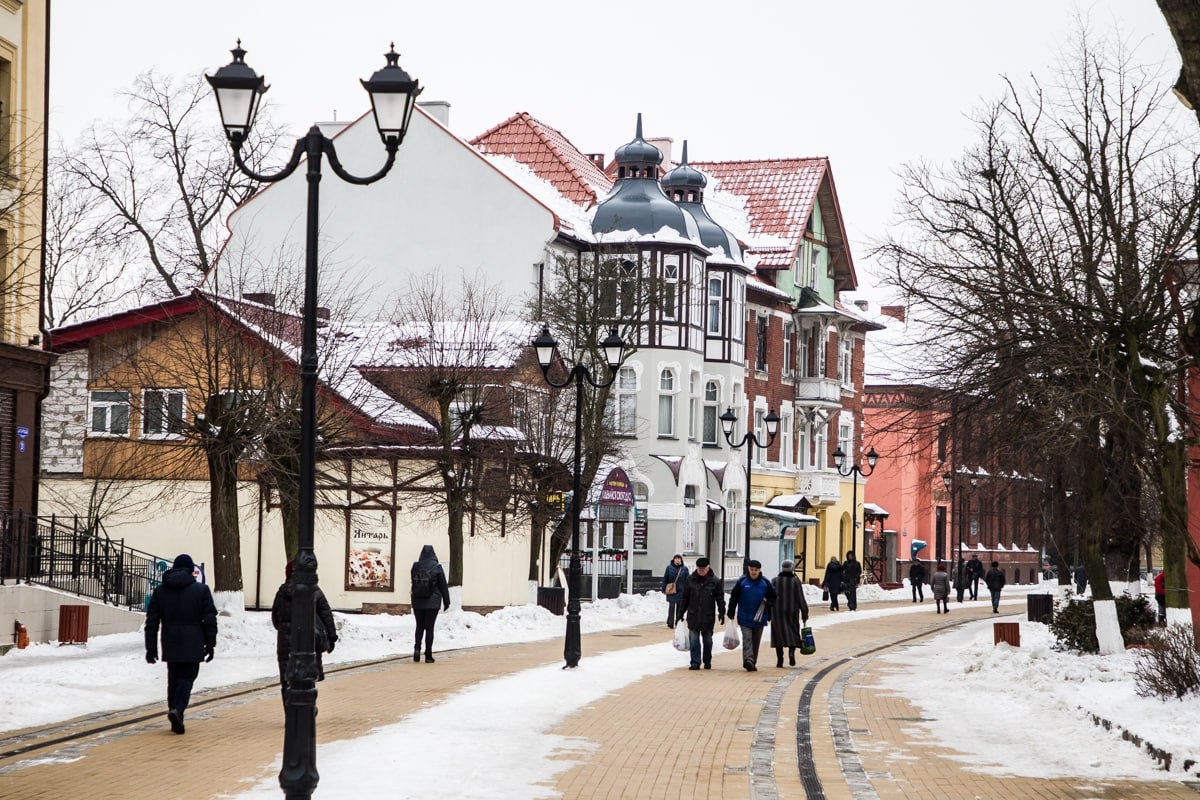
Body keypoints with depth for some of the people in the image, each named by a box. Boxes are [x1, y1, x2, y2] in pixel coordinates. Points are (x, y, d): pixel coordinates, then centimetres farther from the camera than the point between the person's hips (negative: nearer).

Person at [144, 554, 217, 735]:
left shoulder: (160, 591, 7)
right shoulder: (201, 590, -2)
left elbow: (151, 621, 6)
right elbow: (210, 620, -3)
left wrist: (151, 647, 10)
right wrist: (210, 645, 3)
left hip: (170, 645, 3)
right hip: (192, 645, -3)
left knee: (174, 679, 12)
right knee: (187, 677, 0)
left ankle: (176, 720, 11)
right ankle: (177, 709, -24)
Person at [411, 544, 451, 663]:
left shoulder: (415, 567, -4)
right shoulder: (437, 568, -10)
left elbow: (413, 582, 10)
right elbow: (443, 586, -4)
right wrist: (446, 601, 4)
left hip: (417, 601, 2)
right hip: (432, 602, -2)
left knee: (419, 626, 14)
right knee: (429, 628, 3)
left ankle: (417, 648, -8)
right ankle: (428, 656, 4)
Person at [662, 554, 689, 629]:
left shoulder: (684, 569, 3)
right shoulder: (669, 568, 1)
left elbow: (687, 581, 6)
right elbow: (665, 579, 5)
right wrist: (664, 589, 1)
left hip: (681, 591, 2)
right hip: (671, 591, -2)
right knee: (671, 606, -9)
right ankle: (670, 623, -6)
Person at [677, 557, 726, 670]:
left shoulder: (714, 581, -2)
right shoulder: (690, 579, 2)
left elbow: (720, 598, 1)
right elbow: (684, 598, 8)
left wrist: (721, 613, -9)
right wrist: (681, 613, 8)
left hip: (708, 616, -1)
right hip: (693, 615, 1)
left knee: (707, 640, 8)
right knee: (693, 640, -2)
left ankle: (707, 661, 23)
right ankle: (695, 663, 1)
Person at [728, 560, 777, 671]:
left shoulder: (765, 583, 1)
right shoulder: (742, 582, -2)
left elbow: (773, 596, 12)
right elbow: (733, 598, 4)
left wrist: (768, 603, -9)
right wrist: (731, 613, 3)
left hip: (759, 618, 2)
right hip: (745, 617, -2)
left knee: (756, 641, 8)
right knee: (747, 639, -14)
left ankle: (753, 663, 17)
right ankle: (748, 660, -26)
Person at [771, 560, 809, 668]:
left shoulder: (775, 581, -1)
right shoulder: (795, 581, -4)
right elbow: (801, 599, -4)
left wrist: (769, 614, 8)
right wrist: (804, 613, 3)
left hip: (777, 612, 1)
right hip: (792, 612, -1)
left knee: (778, 635, 7)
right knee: (793, 634, 8)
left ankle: (779, 660, 4)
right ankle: (791, 652, -17)